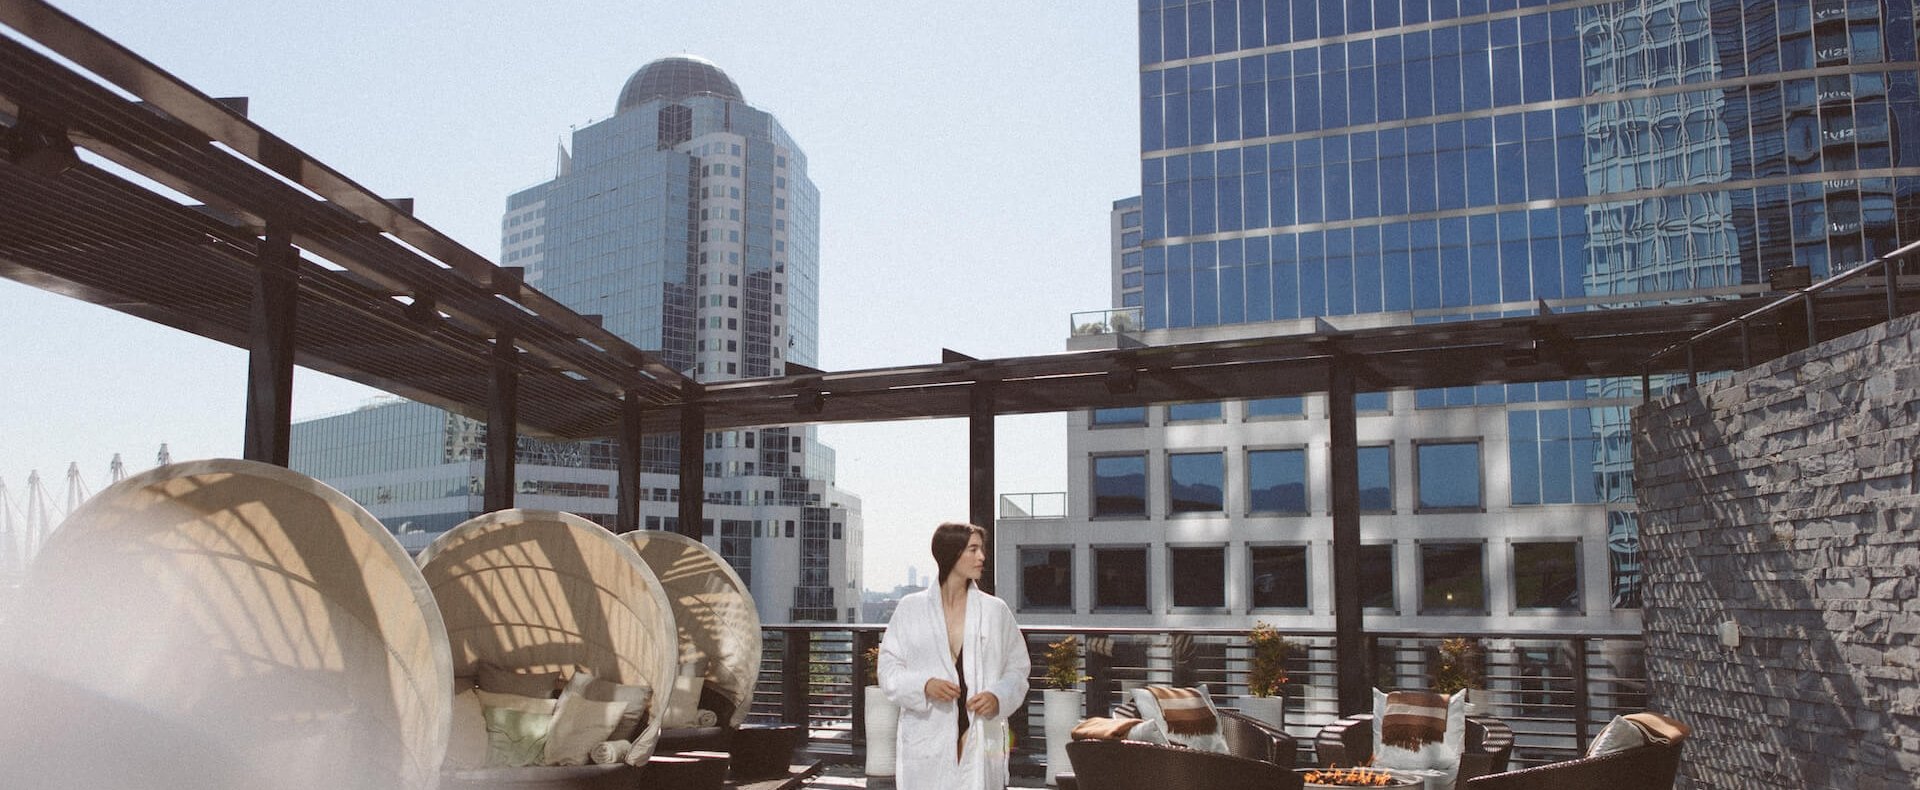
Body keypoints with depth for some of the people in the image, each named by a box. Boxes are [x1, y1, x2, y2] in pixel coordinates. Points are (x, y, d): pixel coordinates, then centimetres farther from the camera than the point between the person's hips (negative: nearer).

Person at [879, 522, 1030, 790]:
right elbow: (889, 670, 5)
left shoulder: (996, 610, 8)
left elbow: (1018, 668, 11)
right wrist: (924, 686, -13)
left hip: (981, 745, 1)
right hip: (925, 744, -1)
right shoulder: (910, 609, 5)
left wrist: (998, 697, -8)